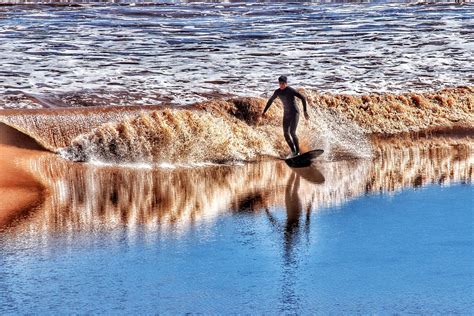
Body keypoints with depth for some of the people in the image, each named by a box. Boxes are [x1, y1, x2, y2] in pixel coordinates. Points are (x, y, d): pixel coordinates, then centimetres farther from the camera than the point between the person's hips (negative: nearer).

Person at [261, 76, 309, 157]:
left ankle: (297, 152, -10)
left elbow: (303, 98, -18)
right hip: (286, 114, 6)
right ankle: (293, 152, 14)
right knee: (286, 134, 1)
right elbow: (270, 100, 19)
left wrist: (305, 111, -23)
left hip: (294, 113, -6)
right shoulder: (277, 92, 2)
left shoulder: (290, 90, -16)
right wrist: (264, 111, 22)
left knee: (292, 132, -18)